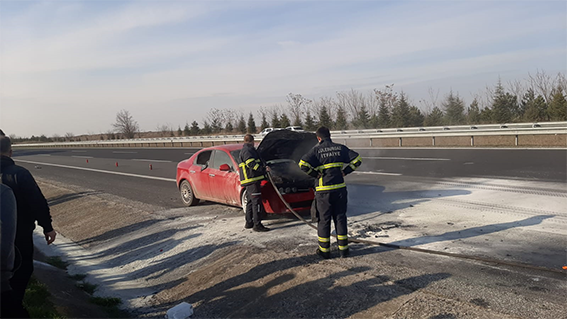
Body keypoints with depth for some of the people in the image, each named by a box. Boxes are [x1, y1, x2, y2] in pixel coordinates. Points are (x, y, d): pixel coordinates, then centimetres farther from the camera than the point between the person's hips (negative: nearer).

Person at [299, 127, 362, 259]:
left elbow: (303, 164, -19)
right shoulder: (340, 148, 4)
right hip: (340, 188, 3)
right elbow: (357, 160, 4)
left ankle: (324, 250, 15)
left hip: (324, 190, -3)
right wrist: (345, 171, 6)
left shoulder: (316, 150, -6)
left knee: (324, 220, 8)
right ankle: (343, 249, 17)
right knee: (340, 218, 12)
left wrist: (316, 174, -7)